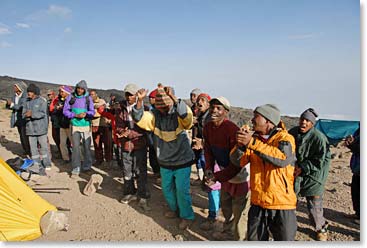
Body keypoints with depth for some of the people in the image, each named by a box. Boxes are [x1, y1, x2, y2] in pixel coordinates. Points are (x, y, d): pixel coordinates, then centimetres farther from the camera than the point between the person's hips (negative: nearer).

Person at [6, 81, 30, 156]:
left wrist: (12, 104, -21)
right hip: (17, 120, 8)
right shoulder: (15, 96, 8)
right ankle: (26, 151, 26)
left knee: (25, 137, -9)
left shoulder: (26, 96, -14)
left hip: (24, 119, -8)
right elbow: (10, 107, 12)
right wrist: (8, 104, -9)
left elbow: (23, 107, -24)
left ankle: (29, 153, 0)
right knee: (22, 136, 14)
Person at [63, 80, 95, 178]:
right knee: (75, 147, -7)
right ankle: (75, 170, -2)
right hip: (75, 126, -1)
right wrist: (75, 115, -13)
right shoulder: (71, 97, 0)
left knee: (87, 147, 7)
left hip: (86, 126, 1)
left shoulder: (88, 98, 2)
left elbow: (92, 111, 2)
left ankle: (87, 167, 23)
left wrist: (86, 114, -19)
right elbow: (65, 110, 0)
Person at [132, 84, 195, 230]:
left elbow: (187, 115, -41)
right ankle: (175, 209, 46)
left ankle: (187, 216, 26)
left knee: (182, 190, 2)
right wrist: (140, 100, -38)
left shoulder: (178, 115, -18)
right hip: (164, 161, 5)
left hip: (182, 161, -5)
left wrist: (173, 97, -56)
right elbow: (139, 119, -20)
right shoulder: (155, 115, -7)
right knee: (167, 189, 20)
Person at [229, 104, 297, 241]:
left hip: (282, 205, -4)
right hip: (258, 203, 4)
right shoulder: (254, 138, 5)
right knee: (254, 240, 18)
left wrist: (253, 143, -32)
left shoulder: (285, 138, -9)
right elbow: (237, 161, -2)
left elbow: (283, 158, -29)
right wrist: (241, 144, -22)